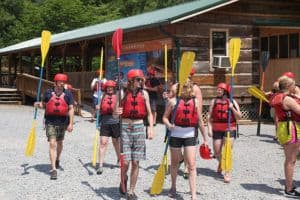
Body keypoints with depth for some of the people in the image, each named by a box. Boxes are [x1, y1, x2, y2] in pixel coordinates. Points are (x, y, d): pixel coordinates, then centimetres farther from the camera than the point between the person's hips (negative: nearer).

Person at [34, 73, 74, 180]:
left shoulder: (68, 94, 0)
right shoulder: (48, 92, 0)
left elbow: (71, 109, -1)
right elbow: (43, 104, 14)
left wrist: (71, 123, -6)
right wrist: (38, 104, -10)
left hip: (62, 121, 2)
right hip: (50, 122, -2)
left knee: (60, 143, 19)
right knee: (52, 144, -11)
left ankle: (57, 159, 48)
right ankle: (53, 169, -12)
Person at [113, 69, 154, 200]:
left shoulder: (144, 93, 4)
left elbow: (149, 113, 10)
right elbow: (115, 115, 1)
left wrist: (151, 128, -2)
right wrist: (116, 113, -22)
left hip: (139, 128, 2)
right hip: (125, 128, -2)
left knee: (135, 162, 2)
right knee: (125, 162, -8)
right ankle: (123, 181, 25)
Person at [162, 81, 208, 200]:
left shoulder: (195, 101, 4)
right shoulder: (173, 101, -1)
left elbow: (200, 121, 9)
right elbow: (165, 117, 3)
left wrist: (205, 138, 11)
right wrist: (168, 125, -19)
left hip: (190, 135, 0)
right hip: (175, 135, 0)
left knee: (191, 165, -7)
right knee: (174, 163, 16)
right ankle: (173, 187, 38)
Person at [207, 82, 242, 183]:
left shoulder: (232, 102, 0)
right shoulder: (214, 102, 3)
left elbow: (239, 117, 0)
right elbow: (209, 116, 3)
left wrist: (232, 108, -15)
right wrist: (210, 129, -6)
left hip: (229, 129, -2)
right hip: (217, 130, 2)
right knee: (217, 152, 7)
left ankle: (227, 173, -4)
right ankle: (220, 163, 41)